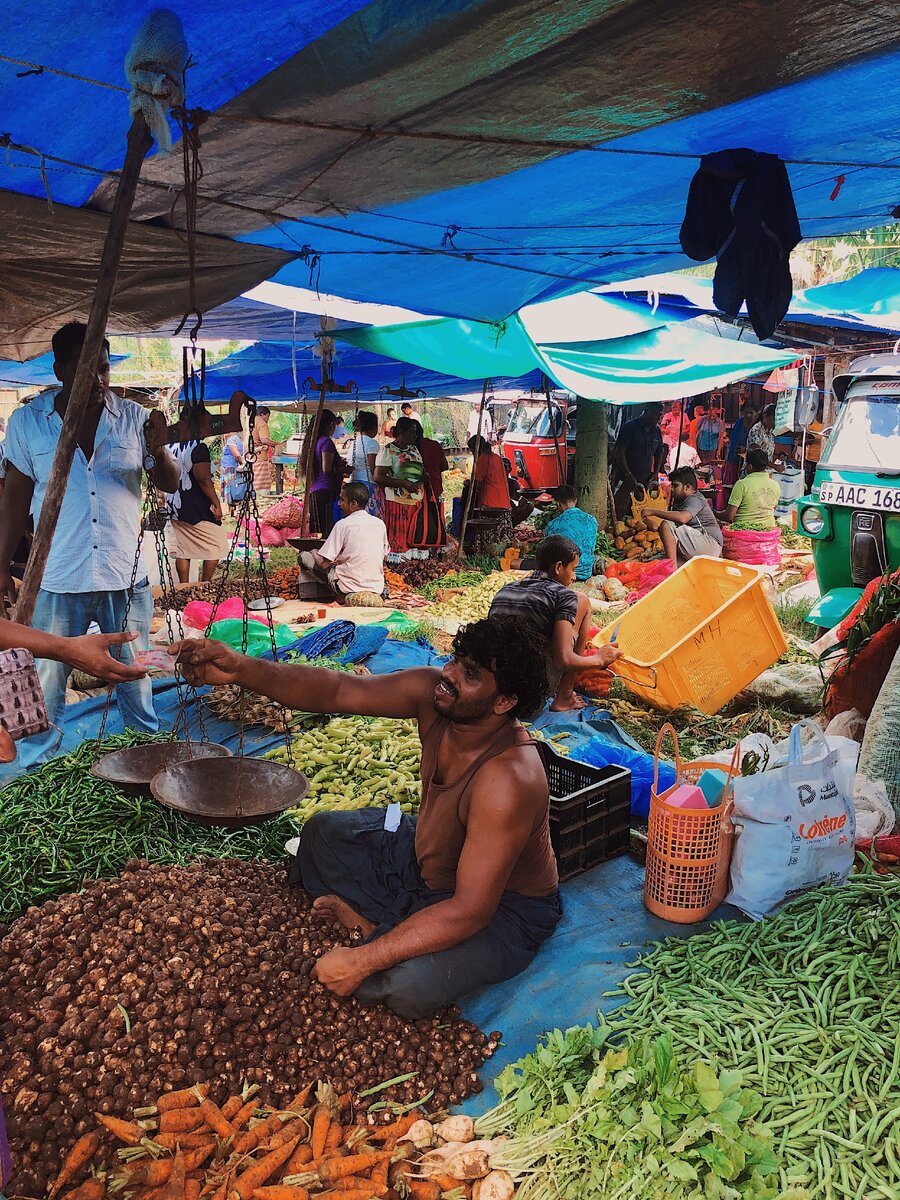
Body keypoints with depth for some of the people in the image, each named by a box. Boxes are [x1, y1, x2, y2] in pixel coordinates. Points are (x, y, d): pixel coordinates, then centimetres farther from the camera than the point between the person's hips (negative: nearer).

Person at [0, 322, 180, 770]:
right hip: (58, 581, 0)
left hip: (126, 578, 1)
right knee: (46, 688, 7)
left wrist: (159, 452, -18)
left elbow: (169, 485, 3)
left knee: (135, 681, 11)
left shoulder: (133, 417, 1)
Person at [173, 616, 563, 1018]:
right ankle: (377, 924, -2)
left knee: (406, 987, -33)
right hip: (428, 858, 7)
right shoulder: (431, 690, -19)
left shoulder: (508, 779, -38)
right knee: (323, 831, 14)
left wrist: (360, 962, -33)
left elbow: (471, 909, -35)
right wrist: (241, 669, -37)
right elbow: (336, 690, -22)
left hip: (502, 907, -7)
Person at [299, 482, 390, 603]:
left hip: (349, 588, -5)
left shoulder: (343, 524, -13)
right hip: (377, 589, 5)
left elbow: (324, 564, -12)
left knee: (304, 555, 9)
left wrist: (314, 553, 11)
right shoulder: (380, 523, 3)